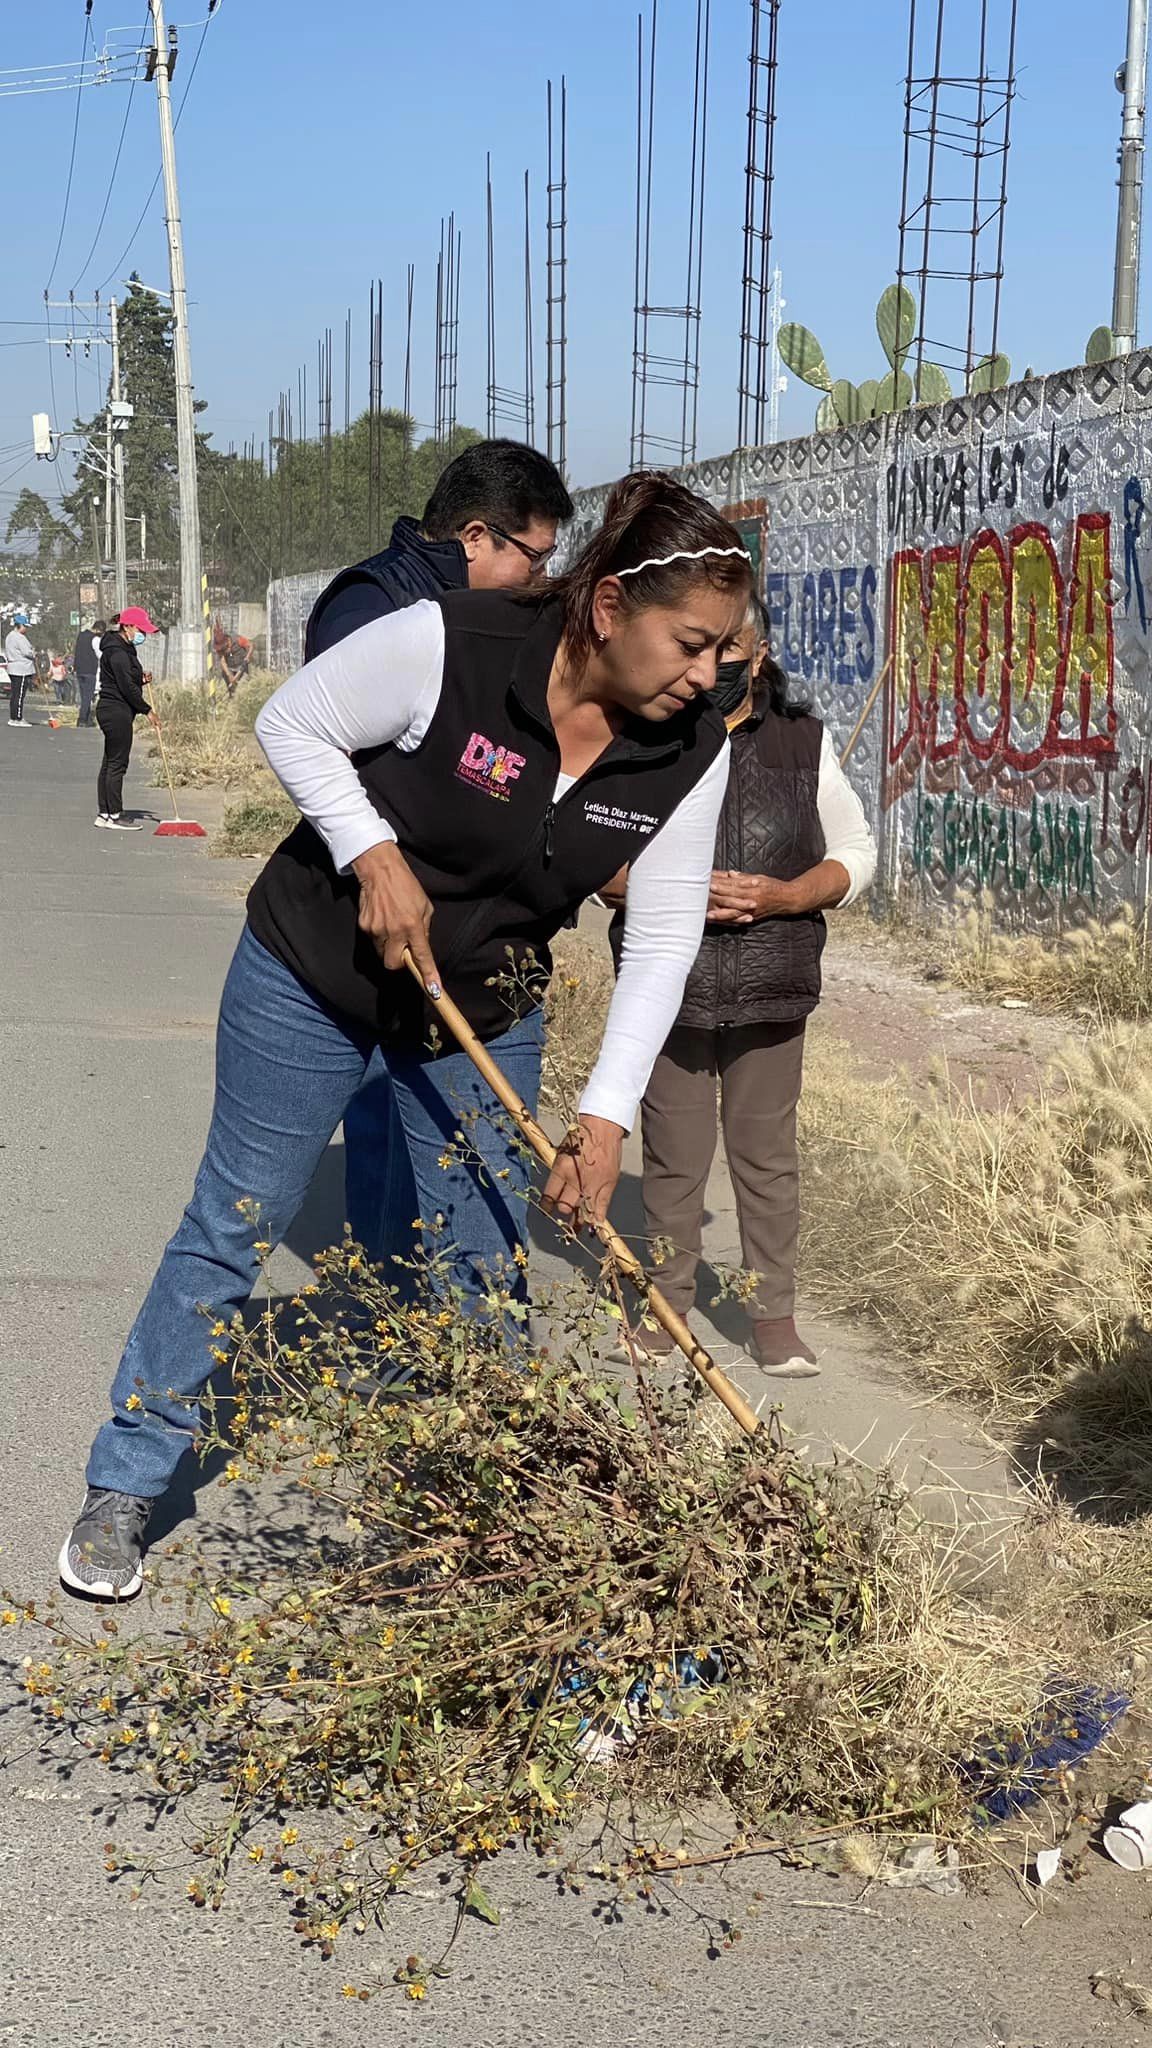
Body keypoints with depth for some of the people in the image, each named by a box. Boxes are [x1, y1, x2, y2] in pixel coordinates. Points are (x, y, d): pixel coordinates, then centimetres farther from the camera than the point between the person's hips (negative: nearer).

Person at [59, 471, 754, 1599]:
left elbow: (661, 942, -12)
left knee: (487, 1266, 7)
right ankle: (123, 1490, 19)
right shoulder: (448, 645, -29)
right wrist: (375, 857, -26)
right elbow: (293, 724, -14)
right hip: (314, 967, -3)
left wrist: (607, 1115, -19)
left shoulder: (690, 753, -16)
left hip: (484, 1009, 4)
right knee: (233, 1224, 5)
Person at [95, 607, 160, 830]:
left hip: (110, 711, 11)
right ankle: (114, 816, -3)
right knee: (117, 763, -6)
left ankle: (104, 814, 15)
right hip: (117, 712, -11)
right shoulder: (117, 651, -16)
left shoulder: (124, 649, 17)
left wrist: (141, 679, 5)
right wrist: (147, 711, -13)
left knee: (110, 762, 12)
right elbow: (126, 687, -19)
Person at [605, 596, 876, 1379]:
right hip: (667, 986, 0)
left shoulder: (804, 742, 5)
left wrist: (786, 895, -12)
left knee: (767, 1154, 6)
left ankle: (776, 1314, 17)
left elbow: (856, 853, 7)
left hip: (771, 988, 0)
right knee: (673, 1157, 7)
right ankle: (667, 1305, 22)